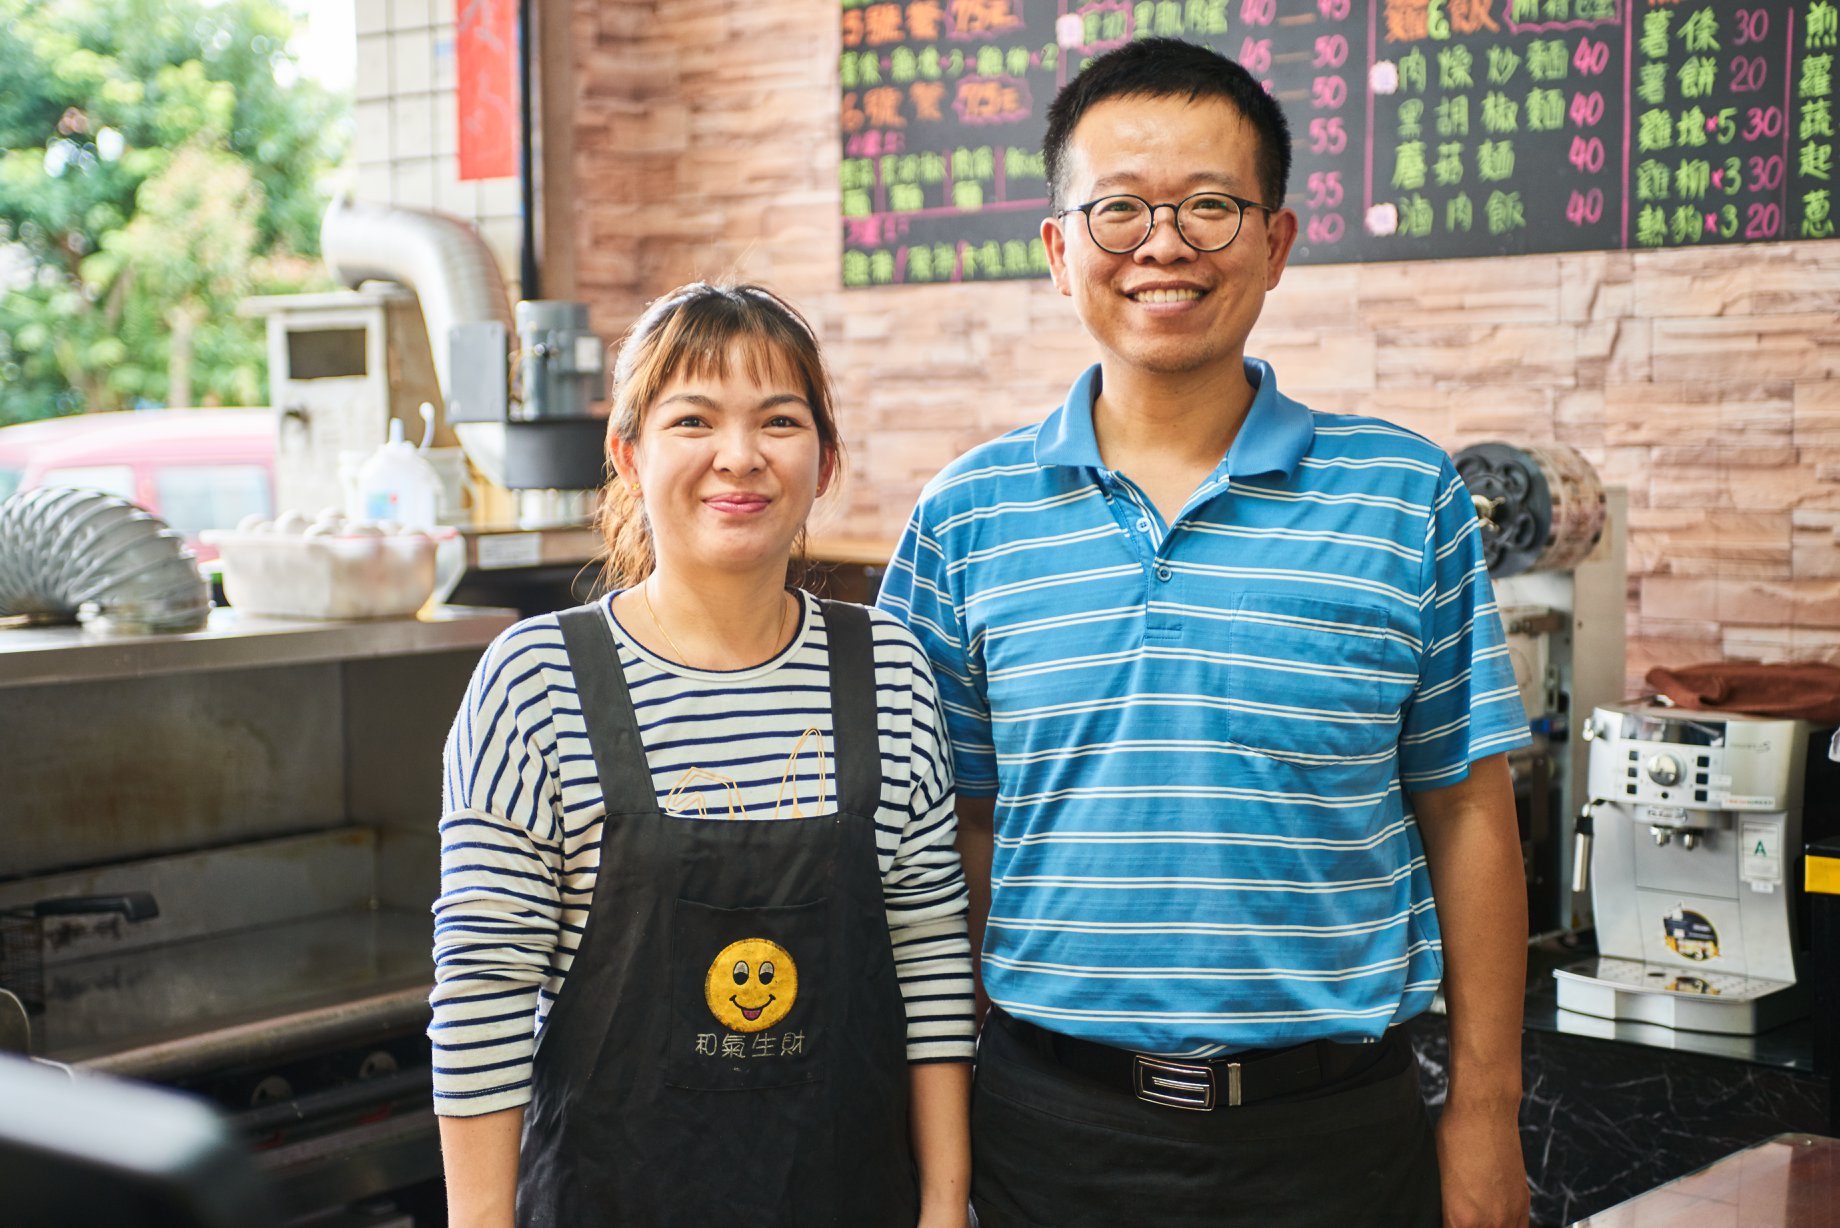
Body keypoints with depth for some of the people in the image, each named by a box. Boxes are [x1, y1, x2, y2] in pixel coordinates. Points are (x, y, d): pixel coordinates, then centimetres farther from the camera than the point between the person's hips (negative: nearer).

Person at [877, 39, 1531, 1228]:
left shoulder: (1408, 498, -2)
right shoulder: (966, 516, 0)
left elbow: (1467, 815, 1)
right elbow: (951, 826, 4)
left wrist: (1485, 1109, 1)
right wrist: (942, 1098, 1)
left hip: (1331, 1126, 0)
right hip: (1051, 1125, 1)